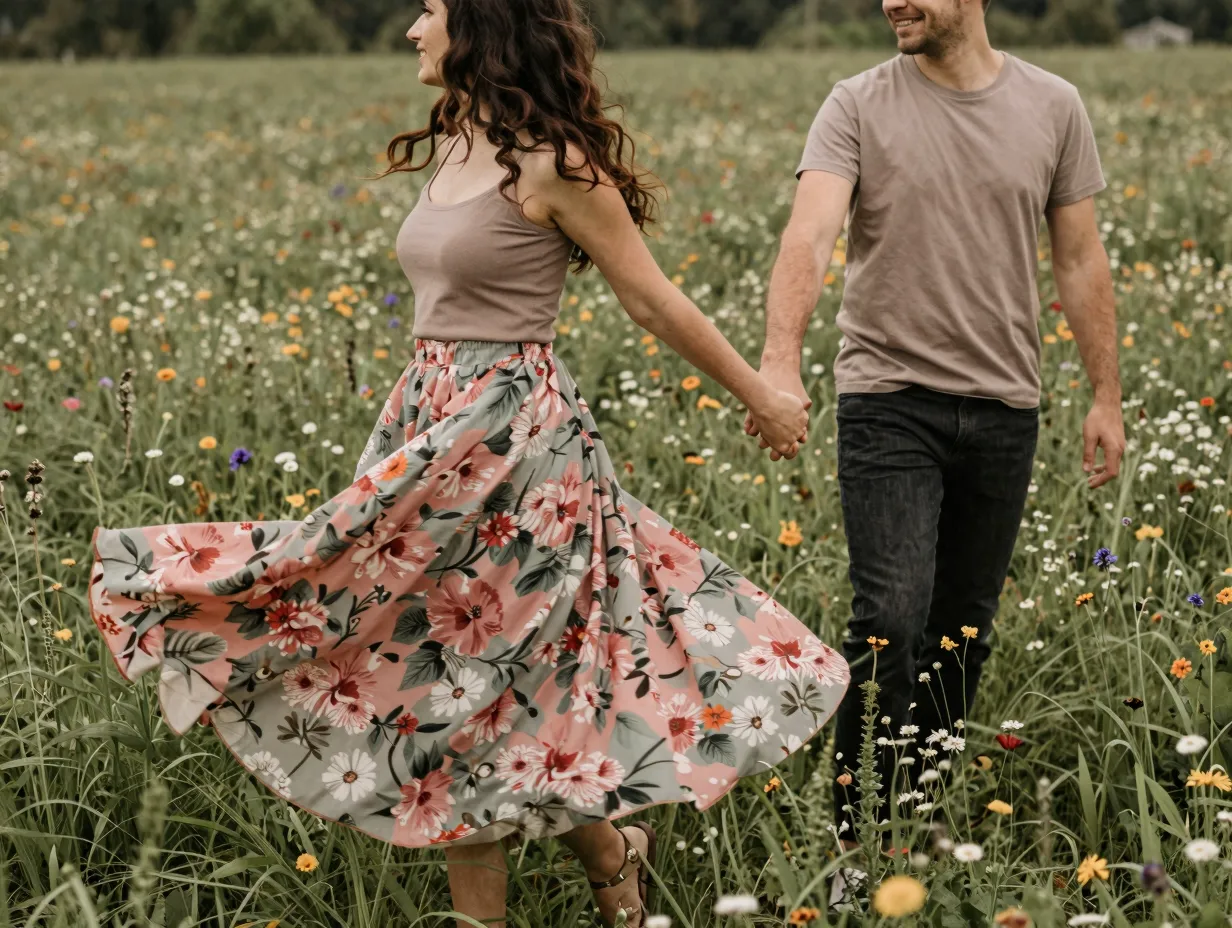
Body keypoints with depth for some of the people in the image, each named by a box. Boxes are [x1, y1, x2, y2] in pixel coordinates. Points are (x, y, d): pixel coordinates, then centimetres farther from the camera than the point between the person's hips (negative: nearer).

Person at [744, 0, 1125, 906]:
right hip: (890, 399, -3)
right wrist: (780, 364, -36)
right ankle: (858, 839, -1)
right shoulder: (859, 107, -5)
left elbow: (1080, 261, 10)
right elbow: (810, 236, -20)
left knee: (964, 628, 11)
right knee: (891, 621, -12)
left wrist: (1108, 397, 9)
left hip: (1004, 406, 3)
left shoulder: (1053, 107, 4)